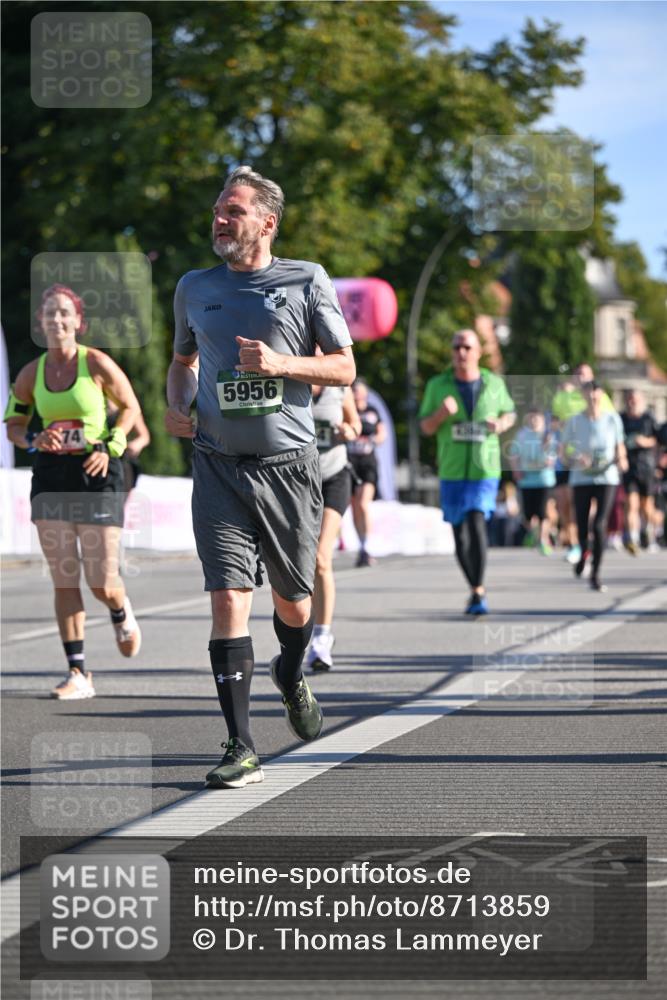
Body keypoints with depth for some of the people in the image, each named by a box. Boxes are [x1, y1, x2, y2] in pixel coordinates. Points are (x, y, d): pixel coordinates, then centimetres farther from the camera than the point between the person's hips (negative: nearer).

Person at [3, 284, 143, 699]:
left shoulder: (97, 364, -8)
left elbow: (130, 407, 4)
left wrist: (110, 448, -10)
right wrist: (34, 440, -9)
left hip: (97, 475, -3)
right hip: (51, 476, 3)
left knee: (102, 582, -4)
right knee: (64, 579, -1)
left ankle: (122, 614, 34)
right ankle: (78, 674, 3)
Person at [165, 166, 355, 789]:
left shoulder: (306, 282, 0)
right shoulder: (194, 288, 9)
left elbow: (344, 368, 2)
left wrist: (281, 364, -14)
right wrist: (177, 404, 3)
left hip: (288, 464, -1)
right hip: (219, 467, 1)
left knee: (292, 599, 12)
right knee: (228, 599, -12)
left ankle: (291, 674, 47)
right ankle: (241, 750, -11)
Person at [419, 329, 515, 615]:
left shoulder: (494, 384, 3)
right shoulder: (437, 385, 2)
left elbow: (509, 413, 19)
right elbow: (426, 427, 6)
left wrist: (502, 424, -5)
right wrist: (441, 414, -16)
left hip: (485, 470, -2)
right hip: (452, 472, 2)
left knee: (476, 524, -20)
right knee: (460, 535, 7)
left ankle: (478, 594, -19)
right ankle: (476, 590, 27)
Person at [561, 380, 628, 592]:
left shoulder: (613, 420, 3)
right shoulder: (574, 422, 0)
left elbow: (620, 448, 13)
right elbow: (563, 454, 1)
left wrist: (621, 460, -9)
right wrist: (576, 461, -20)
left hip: (606, 478, 0)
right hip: (581, 479, 0)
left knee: (600, 524, -14)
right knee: (582, 525, 2)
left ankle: (595, 574, -8)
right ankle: (584, 553, 38)